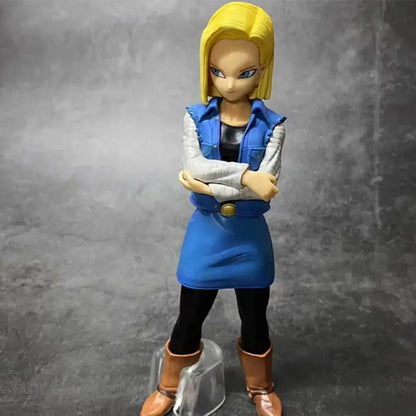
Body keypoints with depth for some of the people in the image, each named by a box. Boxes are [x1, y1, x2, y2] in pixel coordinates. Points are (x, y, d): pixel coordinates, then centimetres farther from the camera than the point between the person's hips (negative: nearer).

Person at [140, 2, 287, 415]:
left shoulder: (271, 125, -9)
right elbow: (193, 166, -23)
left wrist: (211, 186, -22)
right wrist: (244, 175, -30)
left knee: (254, 320, 18)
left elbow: (266, 187, -20)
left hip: (250, 236, 0)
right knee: (189, 319, 16)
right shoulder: (195, 118, -6)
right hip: (205, 233, 1)